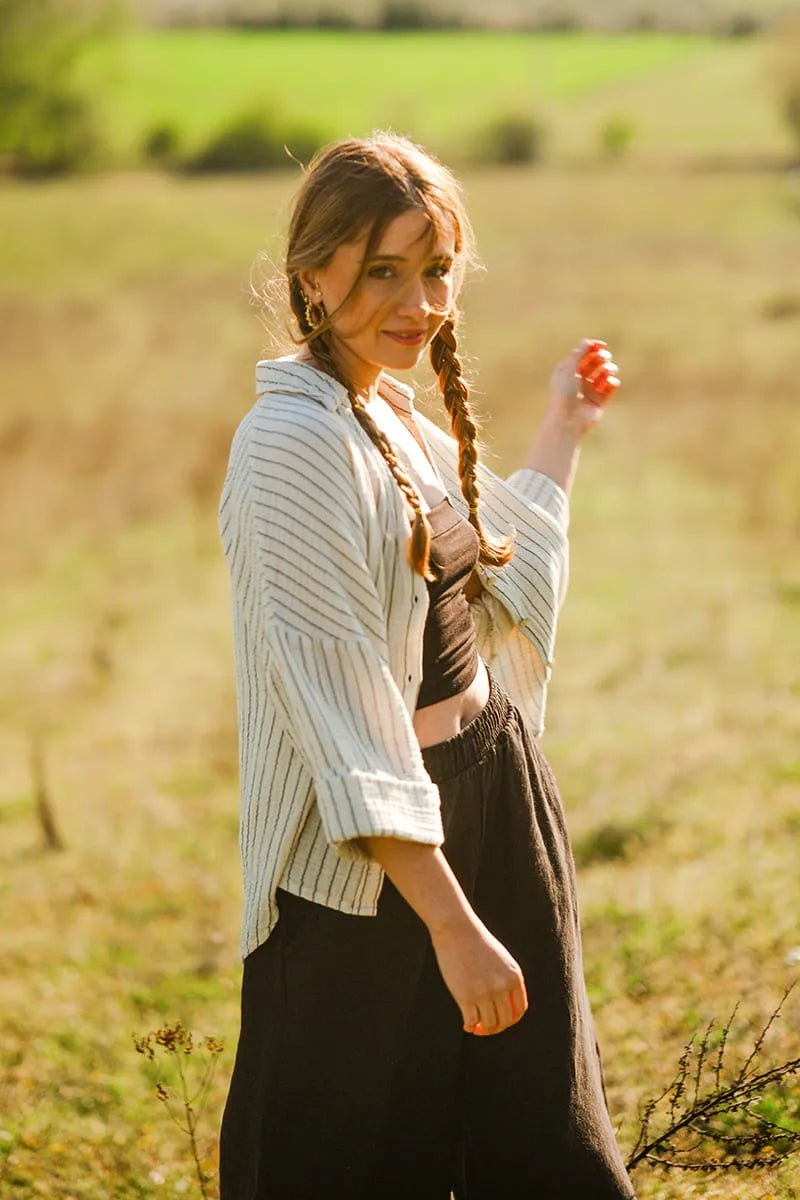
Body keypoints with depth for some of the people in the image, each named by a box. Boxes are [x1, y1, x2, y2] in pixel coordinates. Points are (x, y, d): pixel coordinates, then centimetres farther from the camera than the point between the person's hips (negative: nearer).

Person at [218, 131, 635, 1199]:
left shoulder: (395, 415, 6)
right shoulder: (293, 444, -20)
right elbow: (345, 720, -24)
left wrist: (563, 432, 25)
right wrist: (452, 925, -26)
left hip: (493, 789, 9)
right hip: (366, 868, -9)